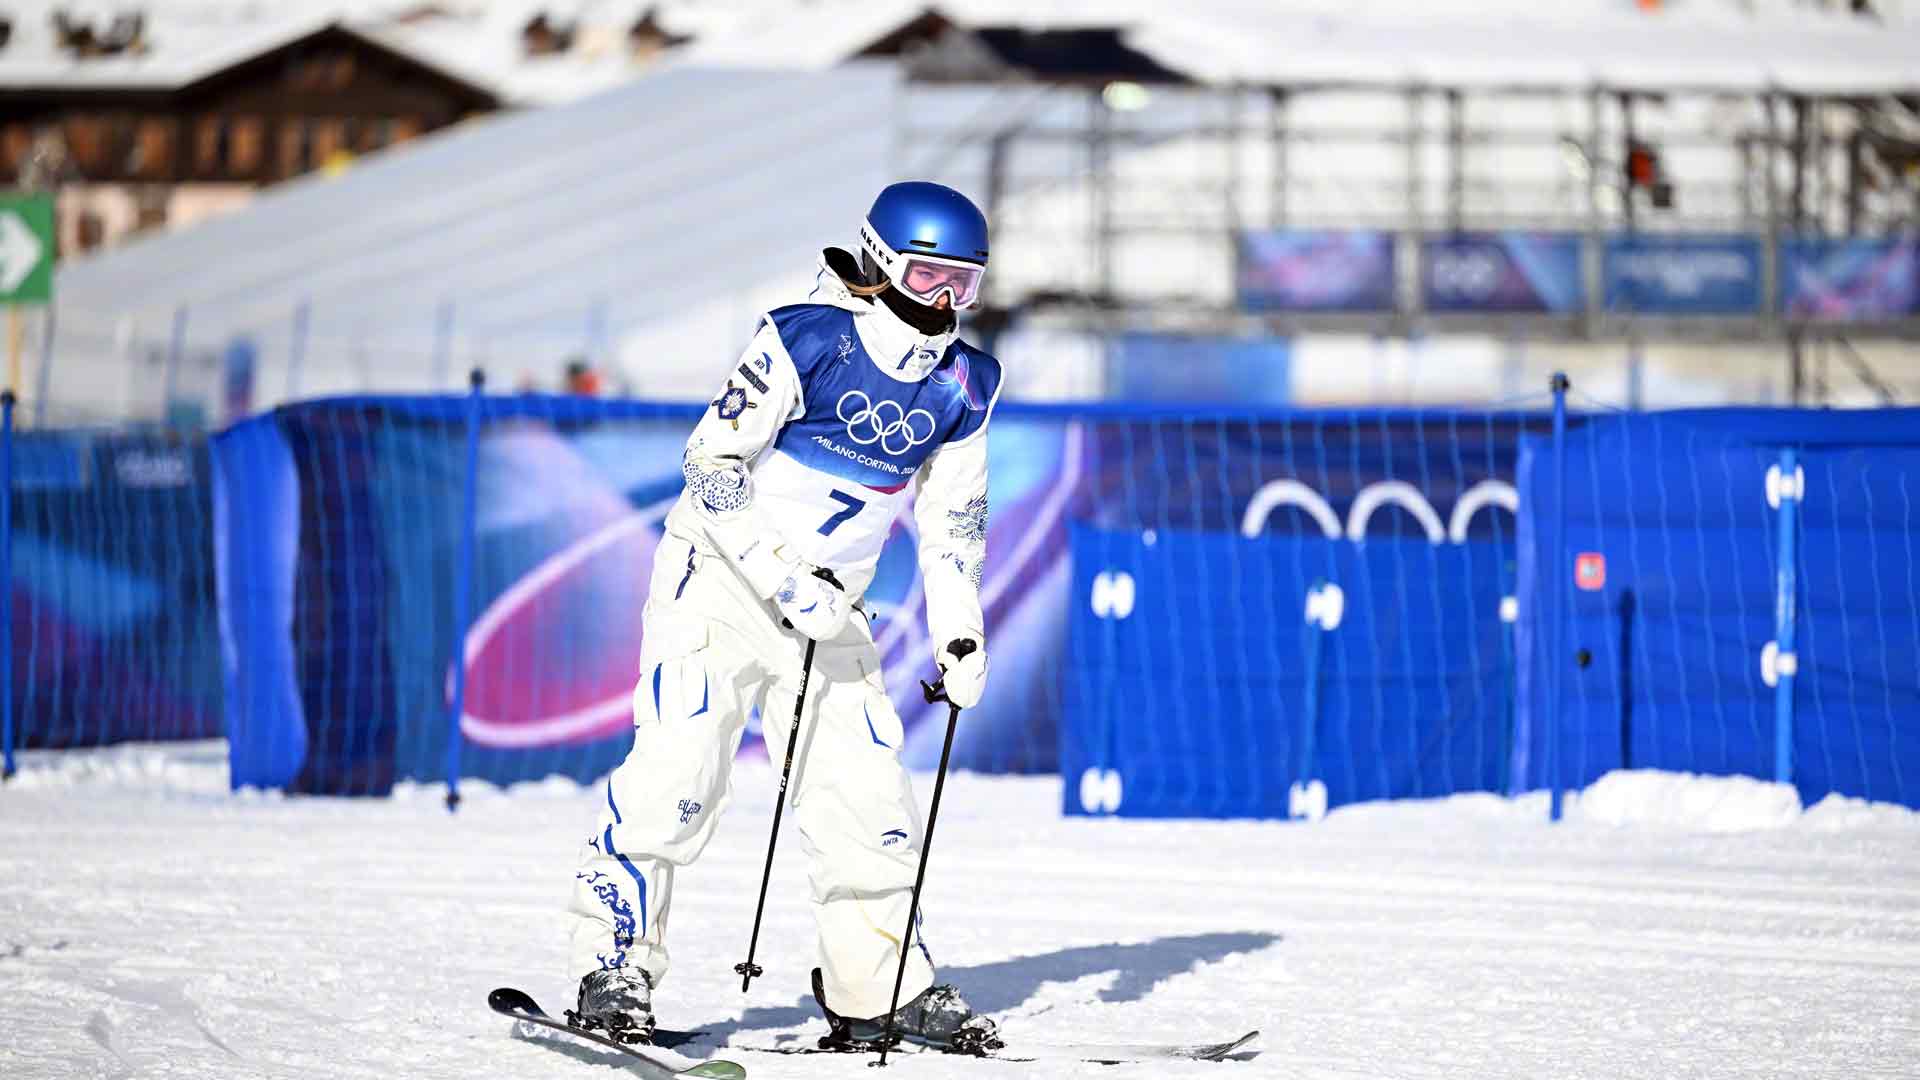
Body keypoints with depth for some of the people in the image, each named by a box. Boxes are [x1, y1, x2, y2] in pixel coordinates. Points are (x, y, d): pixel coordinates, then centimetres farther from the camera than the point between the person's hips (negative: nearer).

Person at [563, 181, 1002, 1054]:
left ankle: (883, 988, 12)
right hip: (720, 579, -6)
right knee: (677, 767, -14)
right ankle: (613, 967, -8)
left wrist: (958, 632, 3)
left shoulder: (963, 386, 2)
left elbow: (953, 518, 13)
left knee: (866, 788, 2)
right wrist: (786, 579, -25)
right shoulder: (806, 341, -18)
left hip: (829, 608, 6)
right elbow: (711, 462, -18)